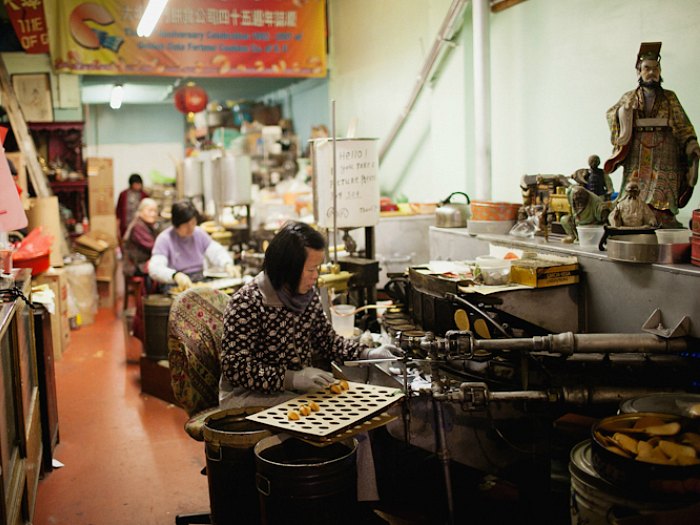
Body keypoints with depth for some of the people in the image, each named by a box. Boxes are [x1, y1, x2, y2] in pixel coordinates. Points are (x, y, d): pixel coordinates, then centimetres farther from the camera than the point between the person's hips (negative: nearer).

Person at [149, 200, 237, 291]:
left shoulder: (199, 233, 9)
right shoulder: (164, 239, -8)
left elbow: (216, 251, 12)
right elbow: (155, 268, -22)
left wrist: (227, 264, -13)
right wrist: (175, 275, -43)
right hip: (175, 287, -5)